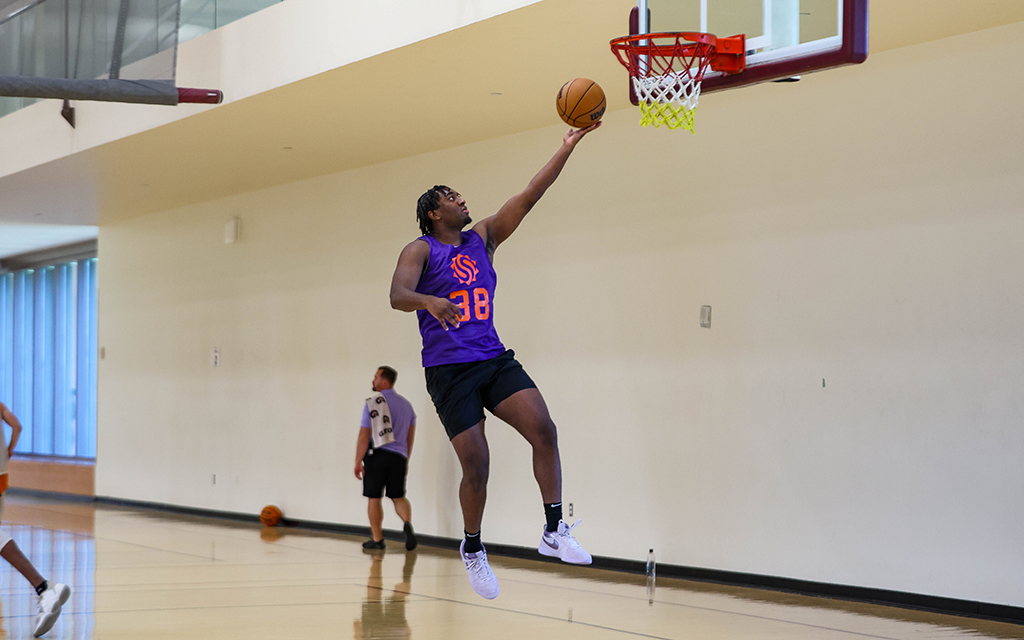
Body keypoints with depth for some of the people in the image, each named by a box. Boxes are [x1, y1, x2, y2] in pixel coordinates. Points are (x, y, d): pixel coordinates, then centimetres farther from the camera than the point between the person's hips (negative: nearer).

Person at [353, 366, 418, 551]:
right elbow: (410, 437, 16)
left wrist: (358, 461, -3)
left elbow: (364, 436, -8)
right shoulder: (406, 404, 12)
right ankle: (408, 524, -16)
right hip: (399, 456, 4)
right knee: (398, 496, 11)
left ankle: (377, 539, 11)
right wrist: (406, 460, 24)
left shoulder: (373, 402, -6)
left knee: (374, 498, 6)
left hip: (377, 454, -4)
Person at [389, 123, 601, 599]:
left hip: (495, 359, 5)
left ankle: (554, 532, -14)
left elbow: (528, 198, 8)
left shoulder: (483, 238, 13)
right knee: (476, 465, -7)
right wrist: (430, 301, -42)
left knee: (543, 430, -17)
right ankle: (472, 550, 17)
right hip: (448, 369, -5)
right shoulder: (420, 251, -2)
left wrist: (567, 148, 1)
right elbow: (397, 296, -19)